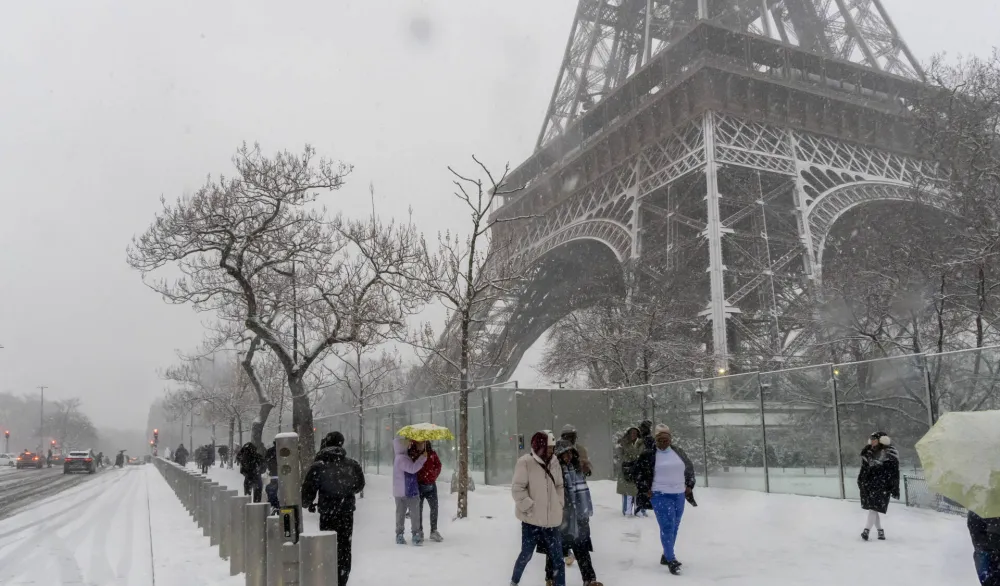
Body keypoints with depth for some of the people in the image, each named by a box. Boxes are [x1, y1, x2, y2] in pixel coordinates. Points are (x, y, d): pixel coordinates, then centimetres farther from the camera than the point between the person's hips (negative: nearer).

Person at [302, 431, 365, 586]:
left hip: (328, 515, -3)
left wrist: (307, 504, 12)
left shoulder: (318, 467, -13)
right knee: (345, 549, 15)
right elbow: (359, 486, 13)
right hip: (347, 514, 3)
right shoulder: (352, 465, -3)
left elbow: (307, 493, -10)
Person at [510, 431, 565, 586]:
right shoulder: (525, 462, -12)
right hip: (532, 520, -4)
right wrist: (530, 507, -17)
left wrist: (559, 504, 6)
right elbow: (517, 489, -14)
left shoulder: (554, 462, 5)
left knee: (557, 557, 6)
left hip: (552, 520, 5)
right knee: (526, 554, 9)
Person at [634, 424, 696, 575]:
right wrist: (645, 490, -3)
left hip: (679, 495, 5)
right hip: (660, 495, -5)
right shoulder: (648, 455, -8)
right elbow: (638, 472, 0)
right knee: (667, 527, -13)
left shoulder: (679, 452, 5)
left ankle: (666, 556, 26)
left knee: (674, 527, 12)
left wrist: (689, 486, 11)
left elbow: (690, 467, 18)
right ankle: (671, 560, -7)